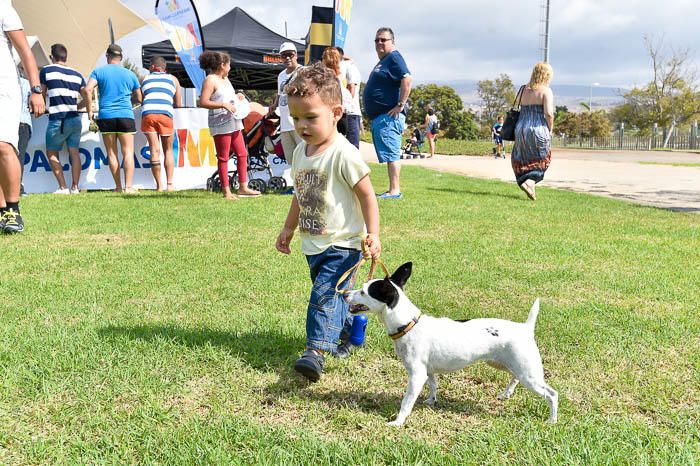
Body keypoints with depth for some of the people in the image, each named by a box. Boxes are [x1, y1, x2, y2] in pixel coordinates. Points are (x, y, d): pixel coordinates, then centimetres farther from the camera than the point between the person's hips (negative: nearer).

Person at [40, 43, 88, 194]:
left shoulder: (46, 70, 0)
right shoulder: (77, 75, 10)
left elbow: (42, 94, 11)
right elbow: (87, 98, 12)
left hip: (58, 120, -4)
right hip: (75, 118, 4)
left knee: (52, 153, 8)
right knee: (74, 152, 8)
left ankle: (63, 187, 3)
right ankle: (75, 186, 5)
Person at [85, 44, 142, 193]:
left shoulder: (98, 71, 7)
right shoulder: (130, 74, 10)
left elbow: (88, 90, -7)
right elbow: (139, 98, 17)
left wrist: (89, 110, 2)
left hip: (106, 116, 0)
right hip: (125, 116, 0)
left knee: (112, 153, 7)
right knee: (128, 152, -2)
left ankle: (118, 187, 8)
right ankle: (128, 187, -12)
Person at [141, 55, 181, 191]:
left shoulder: (145, 79, 24)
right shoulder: (173, 79, 22)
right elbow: (178, 104, 20)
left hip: (147, 113, 1)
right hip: (165, 114, -1)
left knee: (155, 150, 2)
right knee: (168, 151, 10)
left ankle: (159, 185, 0)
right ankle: (169, 184, 3)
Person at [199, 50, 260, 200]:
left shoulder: (225, 79, 18)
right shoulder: (210, 80, -9)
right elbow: (203, 102, -19)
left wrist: (236, 98, 10)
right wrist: (224, 105, -23)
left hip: (233, 122, 9)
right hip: (220, 124, -9)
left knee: (242, 154, 9)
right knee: (223, 158, -3)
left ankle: (243, 188, 16)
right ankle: (226, 191, 2)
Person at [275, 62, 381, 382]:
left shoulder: (344, 155, -19)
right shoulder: (300, 152, 5)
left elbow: (366, 195, -15)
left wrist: (373, 234, -21)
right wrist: (289, 228, 24)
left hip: (341, 244, -8)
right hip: (313, 245, 8)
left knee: (325, 295, -16)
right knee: (334, 294, 20)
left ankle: (316, 350, -15)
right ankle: (346, 334, 40)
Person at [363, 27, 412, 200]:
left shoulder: (394, 58, -7)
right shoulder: (382, 62, 24)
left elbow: (407, 79, -21)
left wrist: (400, 105, -23)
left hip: (389, 116, -11)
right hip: (379, 117, 11)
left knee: (391, 154, -12)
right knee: (389, 155, 11)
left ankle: (394, 191, -13)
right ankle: (393, 190, 15)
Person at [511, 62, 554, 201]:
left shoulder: (525, 89, 12)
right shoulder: (546, 91, -5)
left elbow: (522, 110, 8)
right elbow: (548, 113, -16)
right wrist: (550, 129, -1)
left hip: (521, 128, 5)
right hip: (538, 129, -5)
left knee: (521, 160, 18)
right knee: (542, 160, 11)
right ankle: (530, 181, -7)